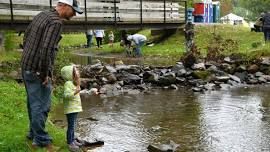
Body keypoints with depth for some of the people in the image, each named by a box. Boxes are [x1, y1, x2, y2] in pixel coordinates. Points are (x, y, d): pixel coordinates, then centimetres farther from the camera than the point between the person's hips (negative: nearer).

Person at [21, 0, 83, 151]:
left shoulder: (41, 15, 10)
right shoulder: (56, 22, -19)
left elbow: (26, 36, 19)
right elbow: (47, 49, -28)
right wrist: (45, 74, -20)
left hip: (27, 67, 9)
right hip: (38, 71, -9)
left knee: (33, 103, 20)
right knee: (41, 106, 2)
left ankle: (34, 133, 35)